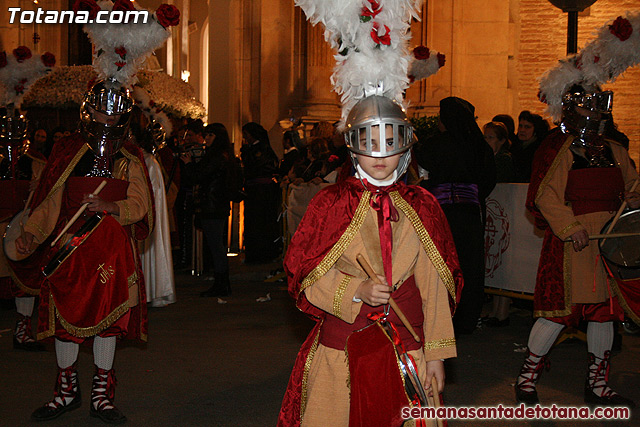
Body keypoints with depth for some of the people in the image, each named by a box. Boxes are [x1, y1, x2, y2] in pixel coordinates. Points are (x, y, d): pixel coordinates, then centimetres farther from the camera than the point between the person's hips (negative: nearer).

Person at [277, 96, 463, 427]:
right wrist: (356, 291, -14)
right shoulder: (331, 203, 0)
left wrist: (436, 352, 3)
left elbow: (433, 284, 5)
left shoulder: (422, 207, 6)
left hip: (406, 347, 2)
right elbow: (302, 273, 0)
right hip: (341, 348, -1)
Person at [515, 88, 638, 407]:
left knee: (604, 309, 10)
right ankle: (527, 377, 9)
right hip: (570, 240, -7)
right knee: (560, 308, -8)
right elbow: (545, 195, -12)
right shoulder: (558, 148, -5)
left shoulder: (614, 152, 15)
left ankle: (597, 384, 23)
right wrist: (571, 228, -21)